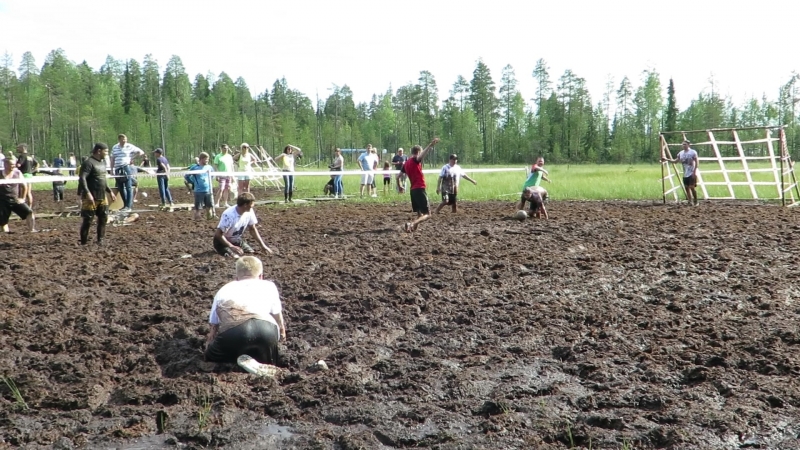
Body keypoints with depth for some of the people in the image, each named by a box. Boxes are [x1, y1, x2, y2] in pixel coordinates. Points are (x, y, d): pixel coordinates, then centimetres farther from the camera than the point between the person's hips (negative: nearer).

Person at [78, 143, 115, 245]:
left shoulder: (103, 162, 14)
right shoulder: (88, 162, -14)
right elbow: (82, 179, -23)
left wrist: (110, 192, 23)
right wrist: (87, 193, -32)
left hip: (102, 197, 9)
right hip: (91, 198, -9)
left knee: (103, 218, 11)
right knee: (88, 220, -2)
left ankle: (100, 240, 20)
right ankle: (83, 242, 7)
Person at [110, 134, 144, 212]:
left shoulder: (130, 146, 0)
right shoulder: (115, 147, 13)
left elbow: (141, 152, 0)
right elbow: (112, 159, 18)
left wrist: (133, 159, -4)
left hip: (127, 168, -5)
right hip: (118, 169, 5)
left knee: (128, 187, -7)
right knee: (120, 188, 7)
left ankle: (129, 206, -7)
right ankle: (125, 204, 17)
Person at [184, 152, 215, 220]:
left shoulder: (209, 167, 4)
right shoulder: (194, 167, -7)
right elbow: (186, 177, 0)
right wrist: (190, 188, 4)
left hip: (208, 191, 4)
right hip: (198, 192, -4)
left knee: (209, 208, 7)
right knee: (197, 209, 0)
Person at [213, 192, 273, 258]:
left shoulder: (249, 211, -13)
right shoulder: (229, 215, -32)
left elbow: (252, 229, 1)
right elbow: (218, 234, -27)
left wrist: (263, 246, -6)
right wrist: (232, 247, -34)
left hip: (238, 239, 7)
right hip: (223, 240, -7)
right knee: (235, 257, -29)